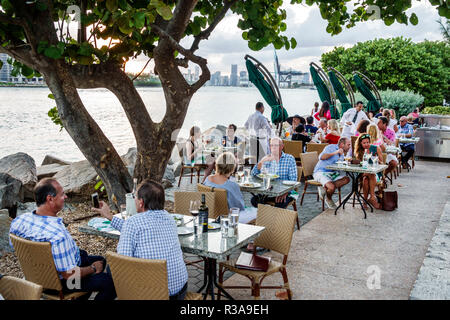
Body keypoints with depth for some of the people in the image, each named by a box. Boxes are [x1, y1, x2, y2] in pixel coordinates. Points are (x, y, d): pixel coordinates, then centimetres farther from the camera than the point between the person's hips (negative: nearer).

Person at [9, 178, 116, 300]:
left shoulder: (18, 221, -14)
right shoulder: (58, 235, -39)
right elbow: (70, 275, -30)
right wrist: (93, 268, -11)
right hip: (61, 283, -9)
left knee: (101, 260, 24)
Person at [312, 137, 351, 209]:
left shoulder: (342, 153, 19)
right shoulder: (331, 147, -8)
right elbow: (321, 157, -24)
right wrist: (335, 153, -26)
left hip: (333, 173, 8)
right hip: (320, 172, -8)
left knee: (346, 179, -16)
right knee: (332, 187, -31)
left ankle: (325, 188, -16)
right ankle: (328, 200, 5)